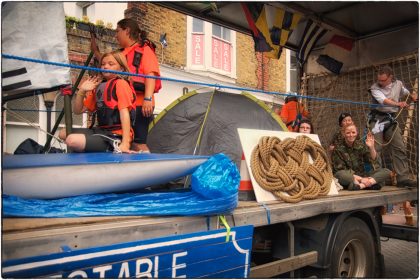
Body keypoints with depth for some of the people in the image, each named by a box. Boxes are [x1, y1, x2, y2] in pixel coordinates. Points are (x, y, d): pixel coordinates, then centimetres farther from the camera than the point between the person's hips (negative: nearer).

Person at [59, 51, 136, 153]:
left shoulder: (120, 84, -6)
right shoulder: (99, 86, 15)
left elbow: (124, 112, -18)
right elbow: (78, 111, 18)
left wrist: (125, 143, -27)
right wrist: (82, 91, 0)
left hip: (116, 136, -8)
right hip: (102, 131, 8)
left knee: (73, 140, -24)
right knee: (63, 133, 13)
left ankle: (114, 147, -11)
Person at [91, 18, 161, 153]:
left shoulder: (144, 49, 1)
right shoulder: (122, 53, 23)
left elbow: (151, 74, -13)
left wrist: (148, 98, -25)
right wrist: (96, 51, 32)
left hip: (139, 104, -8)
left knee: (138, 143, -11)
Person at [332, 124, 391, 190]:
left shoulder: (360, 145, 7)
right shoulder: (338, 149, -6)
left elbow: (373, 159, -1)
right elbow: (340, 170, -13)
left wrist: (371, 147, -21)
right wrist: (360, 179, -22)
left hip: (362, 175, 5)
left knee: (386, 172, -13)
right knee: (340, 174, -37)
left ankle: (361, 185, -34)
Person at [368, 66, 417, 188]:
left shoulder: (398, 84, 9)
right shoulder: (375, 88, -7)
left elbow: (406, 92, 33)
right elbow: (383, 100, -26)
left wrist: (412, 95, 12)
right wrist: (398, 104, -41)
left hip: (391, 119, 5)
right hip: (377, 119, -5)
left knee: (399, 148, -2)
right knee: (375, 148, -11)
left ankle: (403, 178, 0)